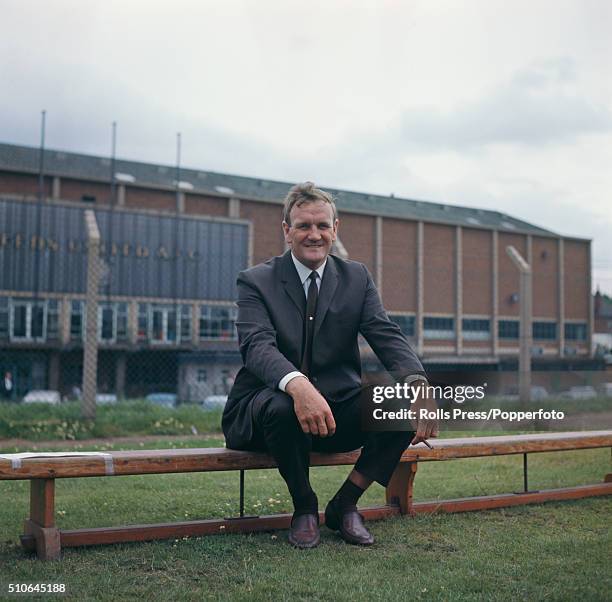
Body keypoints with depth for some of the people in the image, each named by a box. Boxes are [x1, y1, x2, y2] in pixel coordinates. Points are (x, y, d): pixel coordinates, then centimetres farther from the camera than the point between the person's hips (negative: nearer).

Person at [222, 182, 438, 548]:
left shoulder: (357, 278, 7)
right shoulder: (256, 281, -4)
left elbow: (387, 337, -6)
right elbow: (257, 346, -21)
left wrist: (419, 383, -29)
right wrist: (297, 385, -45)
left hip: (338, 412, 3)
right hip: (271, 406, -3)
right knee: (282, 407, -37)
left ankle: (344, 504, -1)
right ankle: (304, 506, -7)